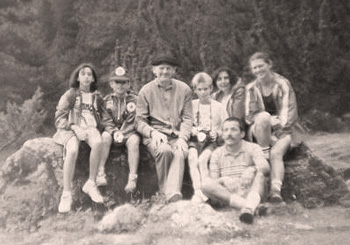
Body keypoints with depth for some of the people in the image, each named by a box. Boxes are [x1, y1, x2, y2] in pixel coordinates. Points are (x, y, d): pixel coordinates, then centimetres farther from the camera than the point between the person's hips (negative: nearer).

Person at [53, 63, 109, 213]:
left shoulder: (97, 97, 19)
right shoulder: (70, 95, 9)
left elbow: (103, 116, 19)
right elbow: (59, 118, 2)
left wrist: (96, 127, -2)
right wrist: (74, 127, -15)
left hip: (90, 128, 2)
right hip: (71, 129, -2)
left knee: (98, 142, -35)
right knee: (72, 150, -36)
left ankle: (91, 184, -24)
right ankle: (66, 194, -30)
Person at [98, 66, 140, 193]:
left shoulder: (134, 100, 4)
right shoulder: (107, 100, 8)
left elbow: (133, 121, -4)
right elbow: (105, 120, 1)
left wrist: (122, 133, -19)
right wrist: (114, 132, -18)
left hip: (129, 132, -1)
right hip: (112, 130, 1)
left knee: (134, 140, -33)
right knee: (105, 136, -32)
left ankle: (132, 178, -37)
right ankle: (100, 172, -31)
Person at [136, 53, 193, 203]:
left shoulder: (184, 89, 12)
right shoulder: (146, 91, 8)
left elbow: (187, 118, 9)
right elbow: (140, 121, 5)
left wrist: (182, 138, -9)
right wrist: (153, 133, -14)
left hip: (176, 136, 1)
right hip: (154, 136, -1)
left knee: (180, 153, -32)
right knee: (164, 150, -34)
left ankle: (173, 196, -44)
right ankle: (163, 190, -18)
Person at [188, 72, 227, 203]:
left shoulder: (218, 107, 10)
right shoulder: (191, 105, 14)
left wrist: (217, 133, -10)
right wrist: (192, 130, -8)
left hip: (211, 141, -1)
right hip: (194, 139, 1)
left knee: (202, 160, -29)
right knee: (192, 159, -28)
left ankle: (205, 191, -23)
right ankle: (197, 191, -32)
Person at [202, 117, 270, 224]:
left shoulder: (252, 148, 8)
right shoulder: (217, 153, 13)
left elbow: (266, 167, -10)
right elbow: (214, 180, 3)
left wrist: (252, 169, -34)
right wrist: (224, 180, -21)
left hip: (249, 192, -1)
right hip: (227, 194, 1)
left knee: (259, 175, -28)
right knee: (207, 184, -26)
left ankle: (249, 207, -54)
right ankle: (250, 206, -38)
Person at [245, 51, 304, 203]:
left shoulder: (282, 84, 0)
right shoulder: (251, 88, 5)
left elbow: (289, 111, -5)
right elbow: (249, 115, -1)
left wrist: (280, 124, -21)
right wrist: (268, 121, -18)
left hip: (284, 129, -1)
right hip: (260, 130, 1)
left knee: (276, 154, -30)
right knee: (263, 116, -33)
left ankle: (276, 189, -41)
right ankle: (264, 153, -24)